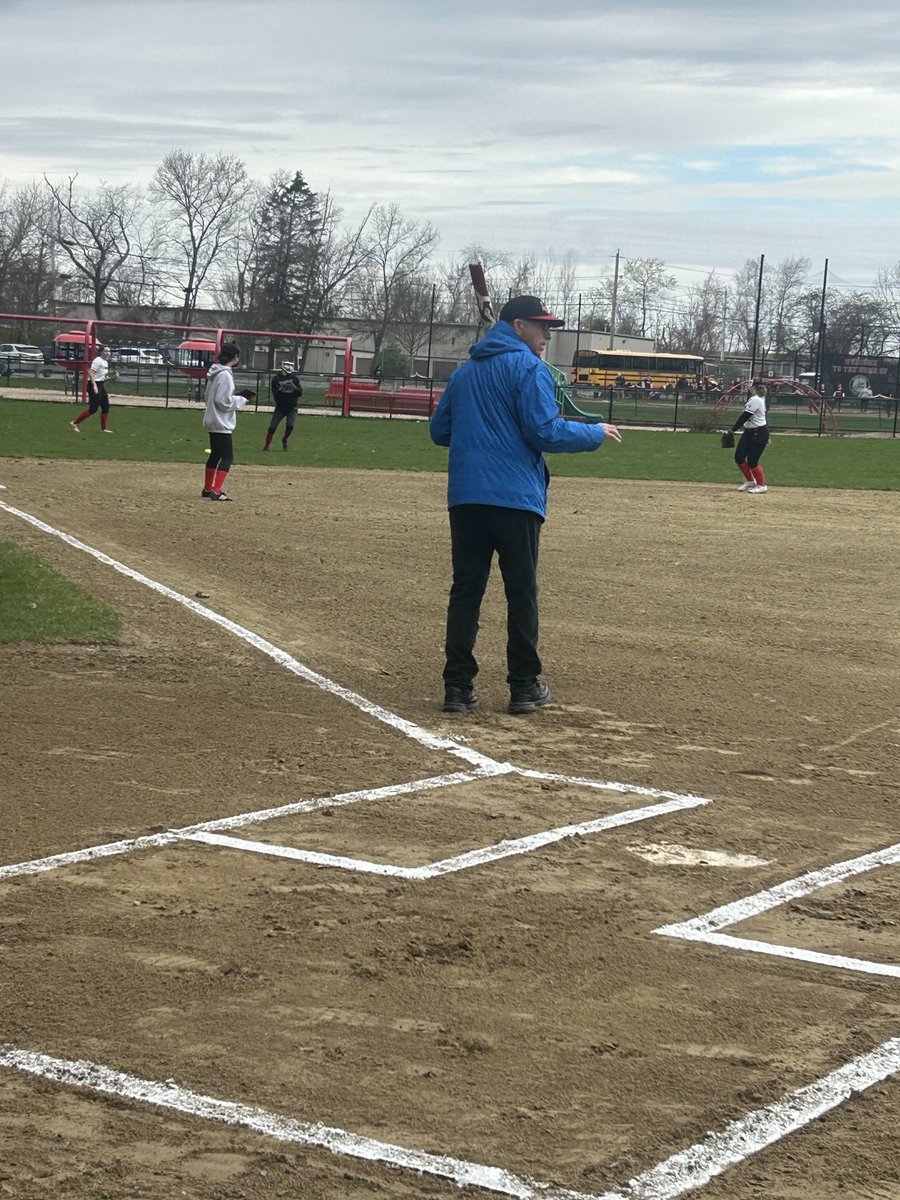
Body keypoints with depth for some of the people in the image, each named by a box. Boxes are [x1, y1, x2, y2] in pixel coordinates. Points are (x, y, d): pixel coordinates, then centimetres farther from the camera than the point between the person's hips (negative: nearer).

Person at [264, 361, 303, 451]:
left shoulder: (295, 378, 1)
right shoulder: (276, 379, -3)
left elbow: (300, 393, -2)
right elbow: (274, 393, -9)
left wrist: (294, 388, -21)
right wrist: (281, 390, -27)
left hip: (292, 407, 0)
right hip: (280, 407, 0)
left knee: (290, 425, -17)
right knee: (272, 426, -6)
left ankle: (285, 440, 12)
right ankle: (267, 445, 4)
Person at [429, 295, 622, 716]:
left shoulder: (464, 372, 17)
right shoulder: (528, 367, -5)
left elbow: (439, 431, 21)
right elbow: (546, 431, -13)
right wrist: (596, 433, 0)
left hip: (465, 496, 6)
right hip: (515, 498, -6)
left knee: (465, 590, 6)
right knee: (521, 592, 3)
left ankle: (457, 686, 3)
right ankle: (524, 686, 8)